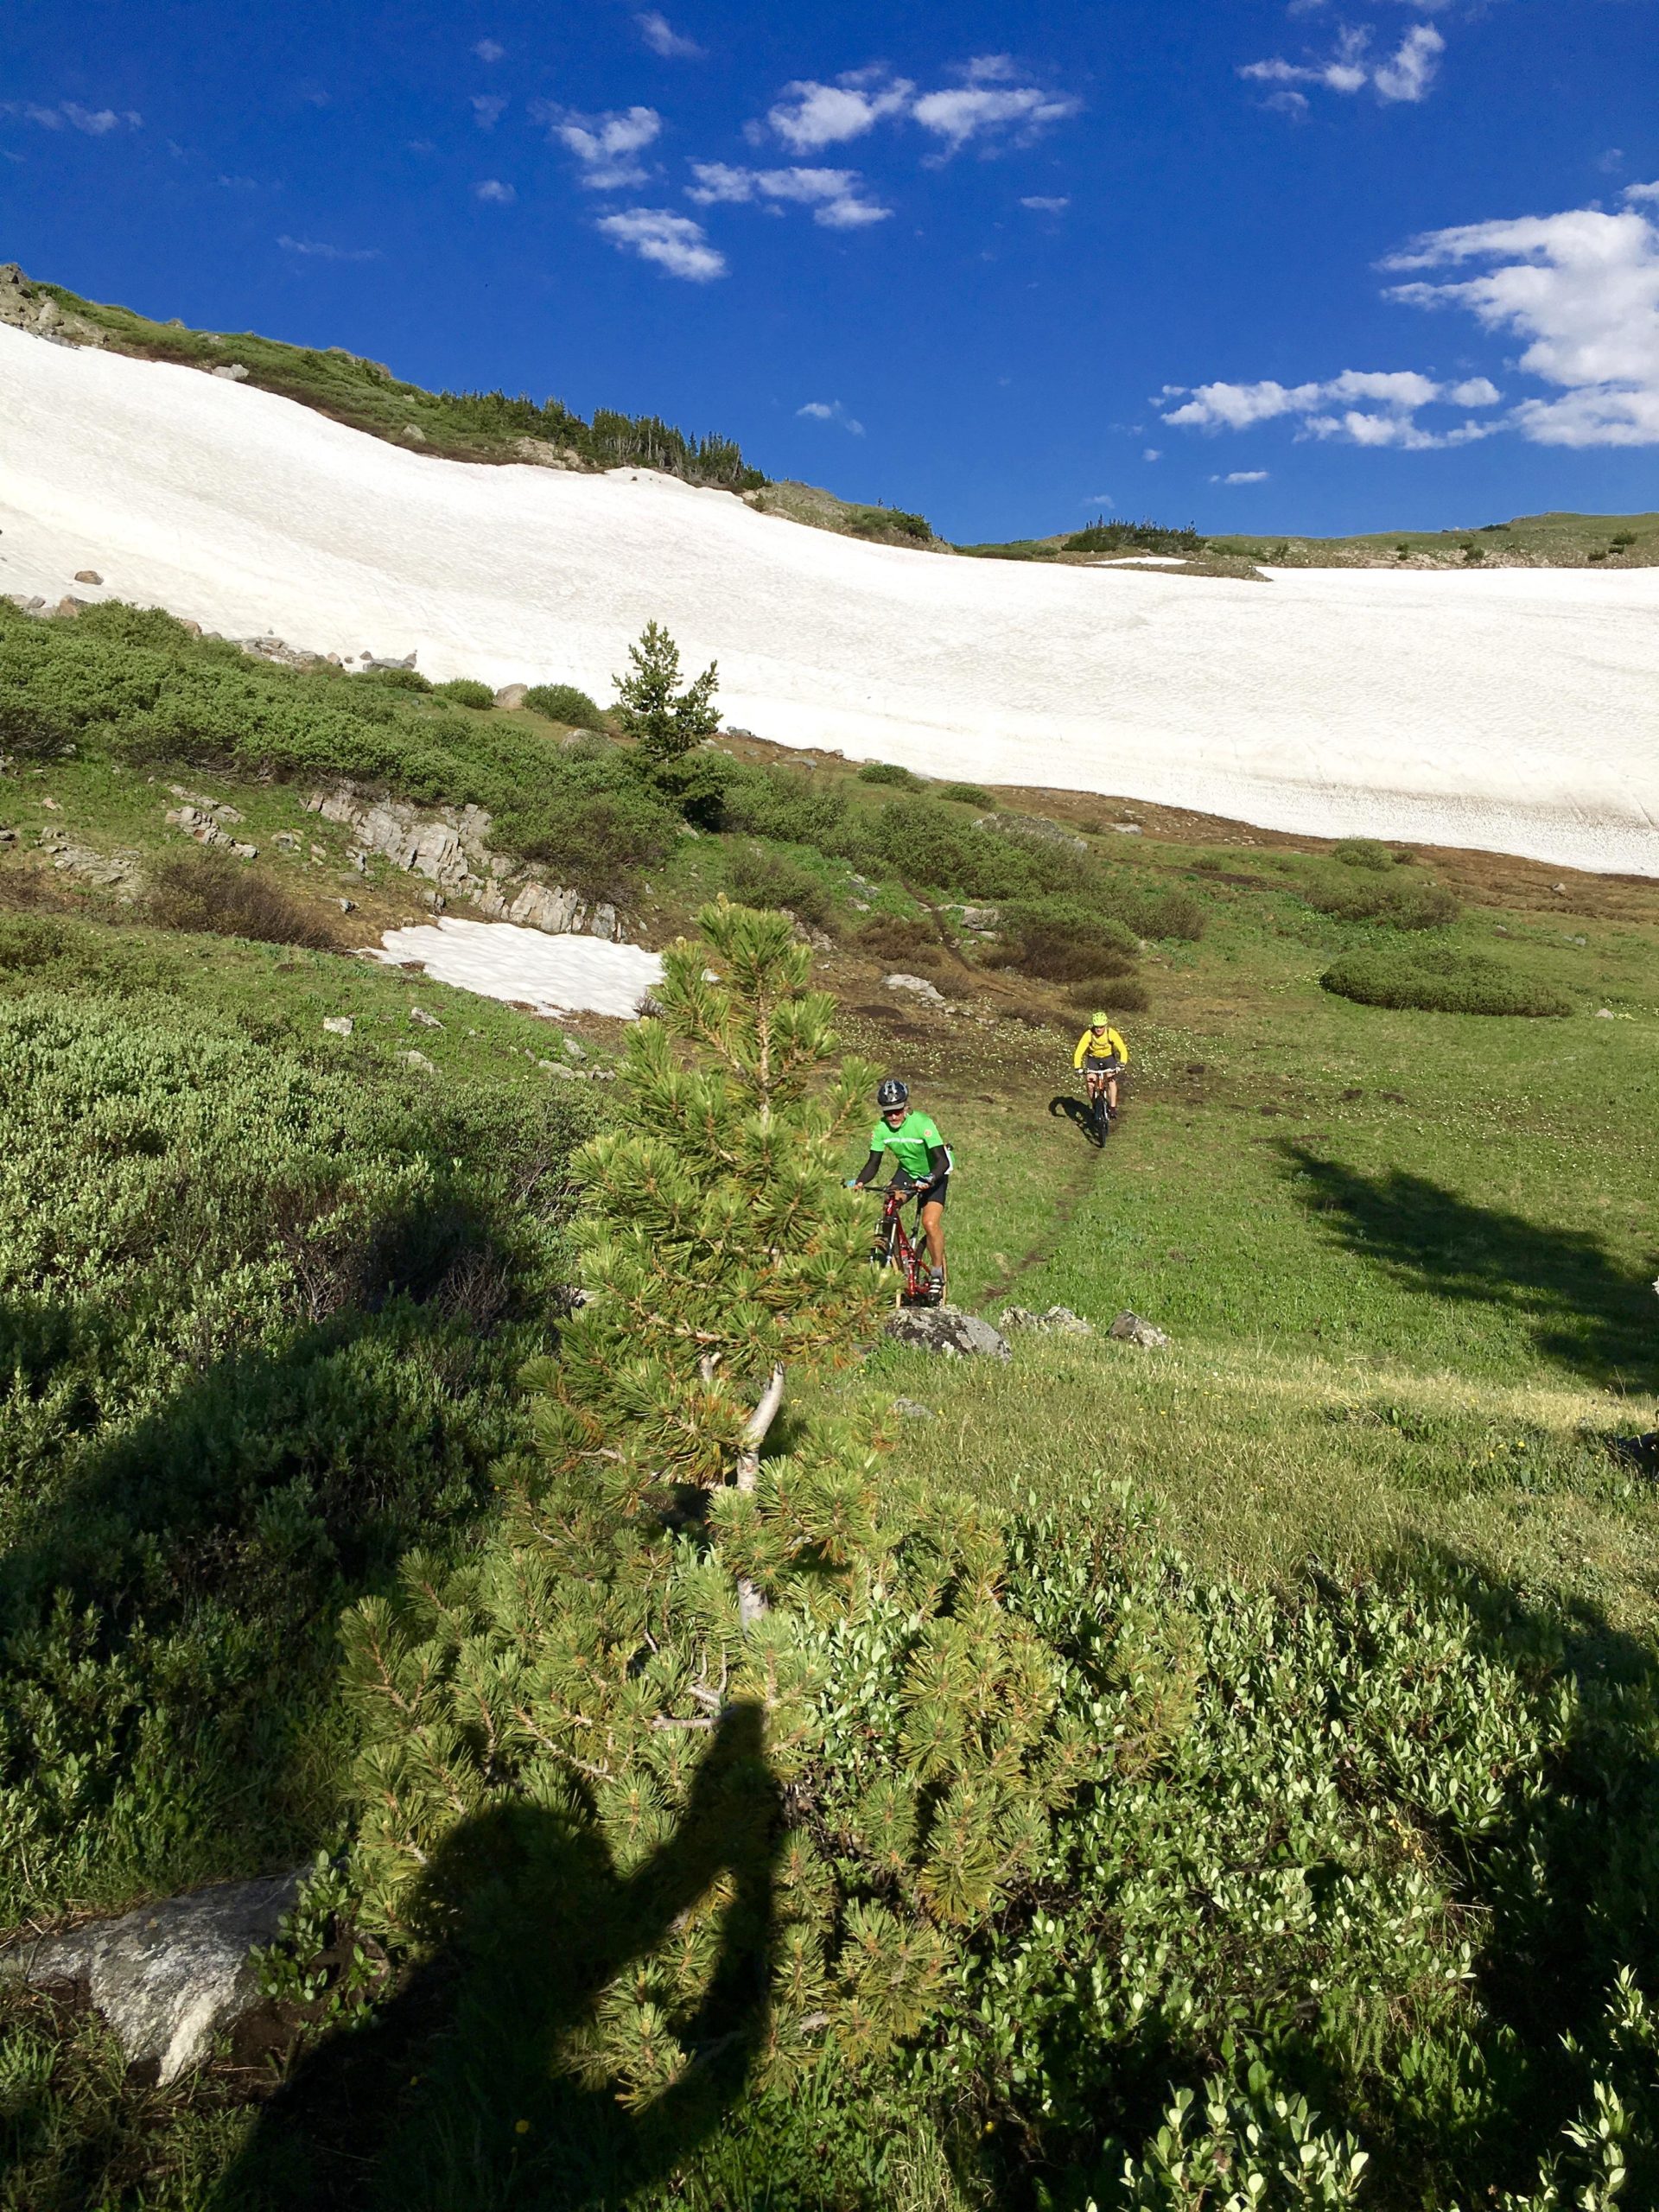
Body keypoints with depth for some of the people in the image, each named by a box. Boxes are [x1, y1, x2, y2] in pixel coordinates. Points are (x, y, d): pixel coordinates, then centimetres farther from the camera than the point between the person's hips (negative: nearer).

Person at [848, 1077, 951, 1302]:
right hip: (907, 1172, 5)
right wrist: (859, 1181, -32)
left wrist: (929, 1180, -52)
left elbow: (942, 1160, -34)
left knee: (930, 1223, -22)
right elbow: (874, 1163, -13)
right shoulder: (881, 1129, -16)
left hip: (933, 1175, -5)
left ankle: (937, 1272, -1)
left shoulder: (922, 1123, -30)